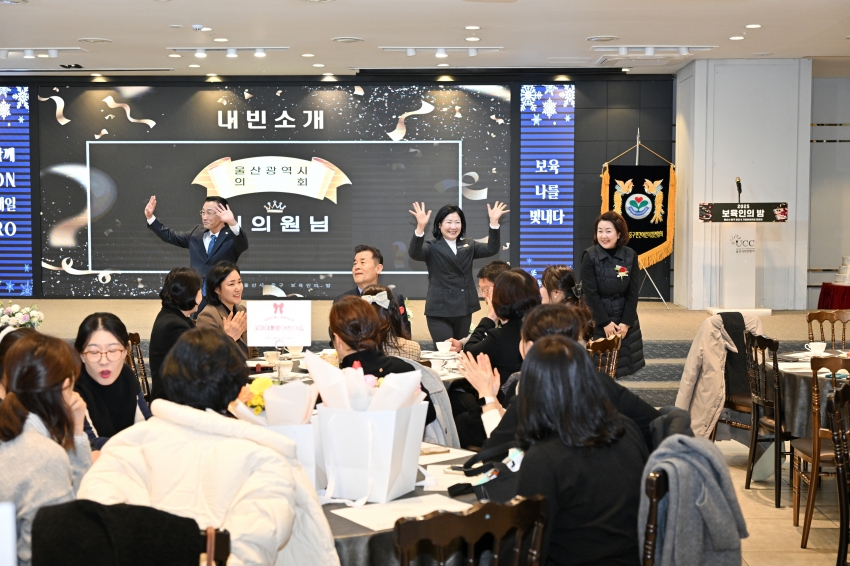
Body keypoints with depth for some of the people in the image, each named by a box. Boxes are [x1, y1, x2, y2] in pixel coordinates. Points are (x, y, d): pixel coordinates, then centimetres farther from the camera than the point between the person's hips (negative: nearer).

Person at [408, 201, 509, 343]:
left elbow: (492, 249, -2)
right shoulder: (432, 248, -1)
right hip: (439, 311, -5)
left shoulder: (468, 246, 12)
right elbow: (414, 253, -22)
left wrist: (494, 222, -17)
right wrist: (420, 227, -38)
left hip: (464, 310, 5)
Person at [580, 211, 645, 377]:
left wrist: (626, 322, -9)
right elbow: (590, 293, -13)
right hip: (598, 320, -3)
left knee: (623, 361, 7)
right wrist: (605, 322, -14)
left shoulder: (630, 256, -3)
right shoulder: (590, 256, -13)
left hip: (624, 318, 3)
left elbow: (633, 292, -2)